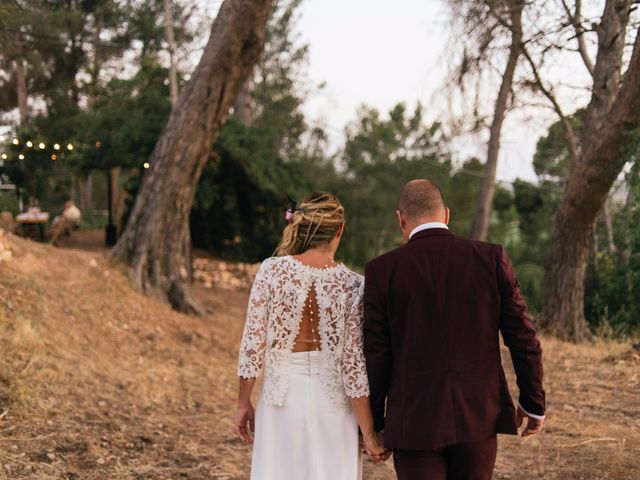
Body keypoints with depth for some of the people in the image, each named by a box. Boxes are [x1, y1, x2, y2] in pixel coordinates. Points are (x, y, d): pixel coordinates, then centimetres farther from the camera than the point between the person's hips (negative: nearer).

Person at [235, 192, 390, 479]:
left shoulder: (271, 270, -8)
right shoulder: (352, 285, -9)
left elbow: (252, 346, -7)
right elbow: (354, 366, -9)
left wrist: (243, 403, 7)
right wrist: (369, 434, -2)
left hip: (282, 400, 1)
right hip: (332, 403, -1)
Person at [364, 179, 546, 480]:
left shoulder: (382, 271, -7)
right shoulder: (492, 259, -3)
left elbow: (375, 354, -5)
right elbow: (523, 340, 0)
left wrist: (373, 424, 6)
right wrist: (533, 403, 12)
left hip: (414, 423, -2)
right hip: (479, 416, 2)